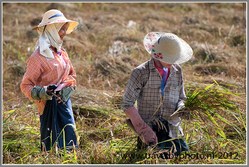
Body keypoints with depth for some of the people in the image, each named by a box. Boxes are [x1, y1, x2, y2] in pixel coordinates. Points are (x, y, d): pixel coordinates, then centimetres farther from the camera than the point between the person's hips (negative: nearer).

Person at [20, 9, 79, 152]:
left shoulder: (61, 53, 11)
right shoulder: (38, 57, -13)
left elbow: (72, 74, 24)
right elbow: (25, 85, -12)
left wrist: (70, 86, 2)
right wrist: (41, 92, -30)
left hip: (65, 104, 8)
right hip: (50, 107, -8)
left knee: (70, 146, 7)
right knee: (54, 147, -10)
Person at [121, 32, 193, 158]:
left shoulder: (177, 71, 10)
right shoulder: (141, 73, -7)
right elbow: (127, 104, -7)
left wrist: (181, 108, -5)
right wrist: (144, 129, -15)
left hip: (174, 131, 5)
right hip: (150, 132, -5)